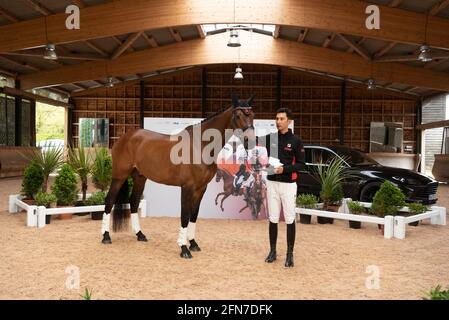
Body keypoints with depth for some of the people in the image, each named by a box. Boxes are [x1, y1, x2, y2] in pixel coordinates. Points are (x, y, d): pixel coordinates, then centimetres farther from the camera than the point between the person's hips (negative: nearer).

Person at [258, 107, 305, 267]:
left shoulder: (296, 141, -3)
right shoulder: (269, 138, 6)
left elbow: (301, 164, -5)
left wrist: (284, 169, -19)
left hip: (288, 184, -3)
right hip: (272, 183, 3)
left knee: (290, 220, 1)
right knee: (273, 219, 10)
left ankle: (290, 254, 10)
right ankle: (272, 251, 21)